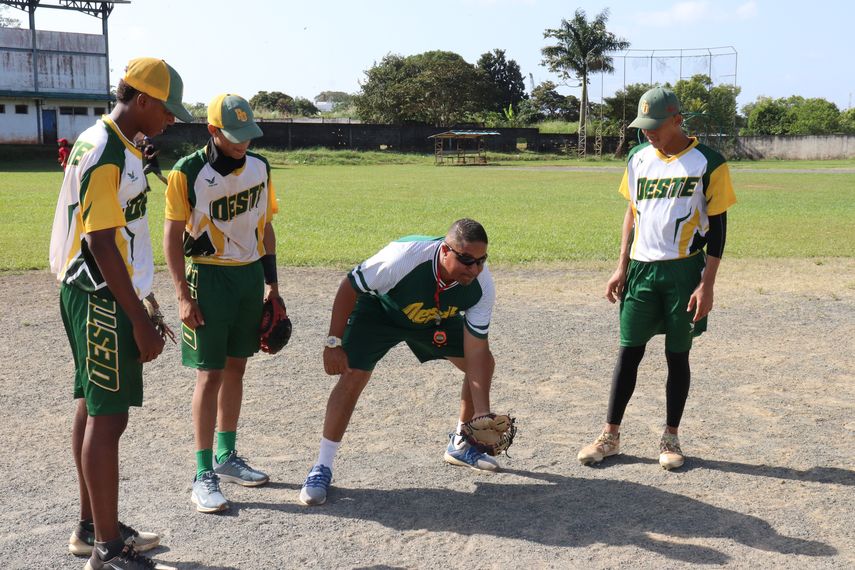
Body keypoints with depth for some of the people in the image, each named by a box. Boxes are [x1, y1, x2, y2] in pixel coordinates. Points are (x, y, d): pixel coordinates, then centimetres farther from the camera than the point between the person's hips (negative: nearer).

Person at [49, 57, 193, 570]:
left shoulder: (119, 146, 13)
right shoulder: (103, 154, -18)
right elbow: (100, 244, -21)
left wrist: (138, 306, 21)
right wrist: (141, 320, -20)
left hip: (102, 298, 10)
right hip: (102, 301, -10)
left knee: (94, 410, 15)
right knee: (108, 418, -5)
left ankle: (93, 528, 27)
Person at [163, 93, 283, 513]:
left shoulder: (259, 168, 4)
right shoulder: (187, 174, -12)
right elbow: (172, 237, -8)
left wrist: (271, 283, 11)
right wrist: (183, 295, -12)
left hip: (251, 276, 6)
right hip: (210, 277, -5)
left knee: (236, 367, 13)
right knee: (210, 374, -5)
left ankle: (226, 457, 27)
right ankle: (203, 475, 2)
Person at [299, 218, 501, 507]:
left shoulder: (482, 285, -29)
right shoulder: (404, 256, -42)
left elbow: (475, 350, -22)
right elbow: (349, 287, -26)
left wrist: (483, 413, -27)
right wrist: (334, 343, -25)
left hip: (435, 318, 5)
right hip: (377, 309, -4)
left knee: (483, 362, -1)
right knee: (353, 377, -20)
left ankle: (460, 445, 21)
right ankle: (322, 469, -7)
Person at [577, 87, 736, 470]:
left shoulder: (708, 164, -8)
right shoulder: (638, 158, 7)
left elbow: (717, 226, -6)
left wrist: (707, 284, -11)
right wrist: (622, 266, 8)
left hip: (684, 271, -3)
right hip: (641, 269, 4)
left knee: (677, 355, 6)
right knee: (628, 351, 5)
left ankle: (671, 438, 19)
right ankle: (610, 435, 13)